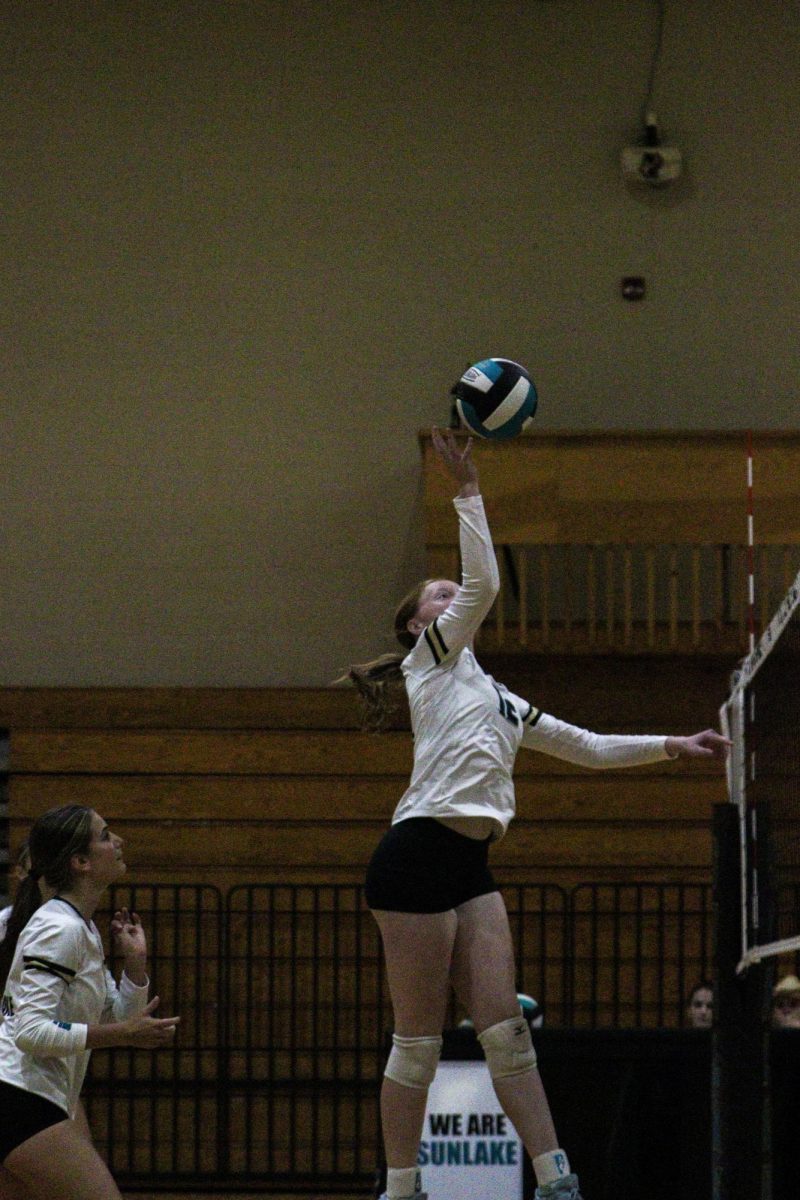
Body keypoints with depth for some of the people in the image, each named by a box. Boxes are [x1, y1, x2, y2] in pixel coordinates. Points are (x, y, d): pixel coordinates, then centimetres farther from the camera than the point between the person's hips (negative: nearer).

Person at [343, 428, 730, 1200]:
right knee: (418, 1041, -6)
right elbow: (484, 583, -9)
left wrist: (672, 746, 24)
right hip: (418, 857, -7)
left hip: (470, 869, 7)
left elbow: (588, 748, 30)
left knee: (505, 1028, -1)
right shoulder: (432, 659, 5)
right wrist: (467, 490, -5)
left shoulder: (495, 698, 27)